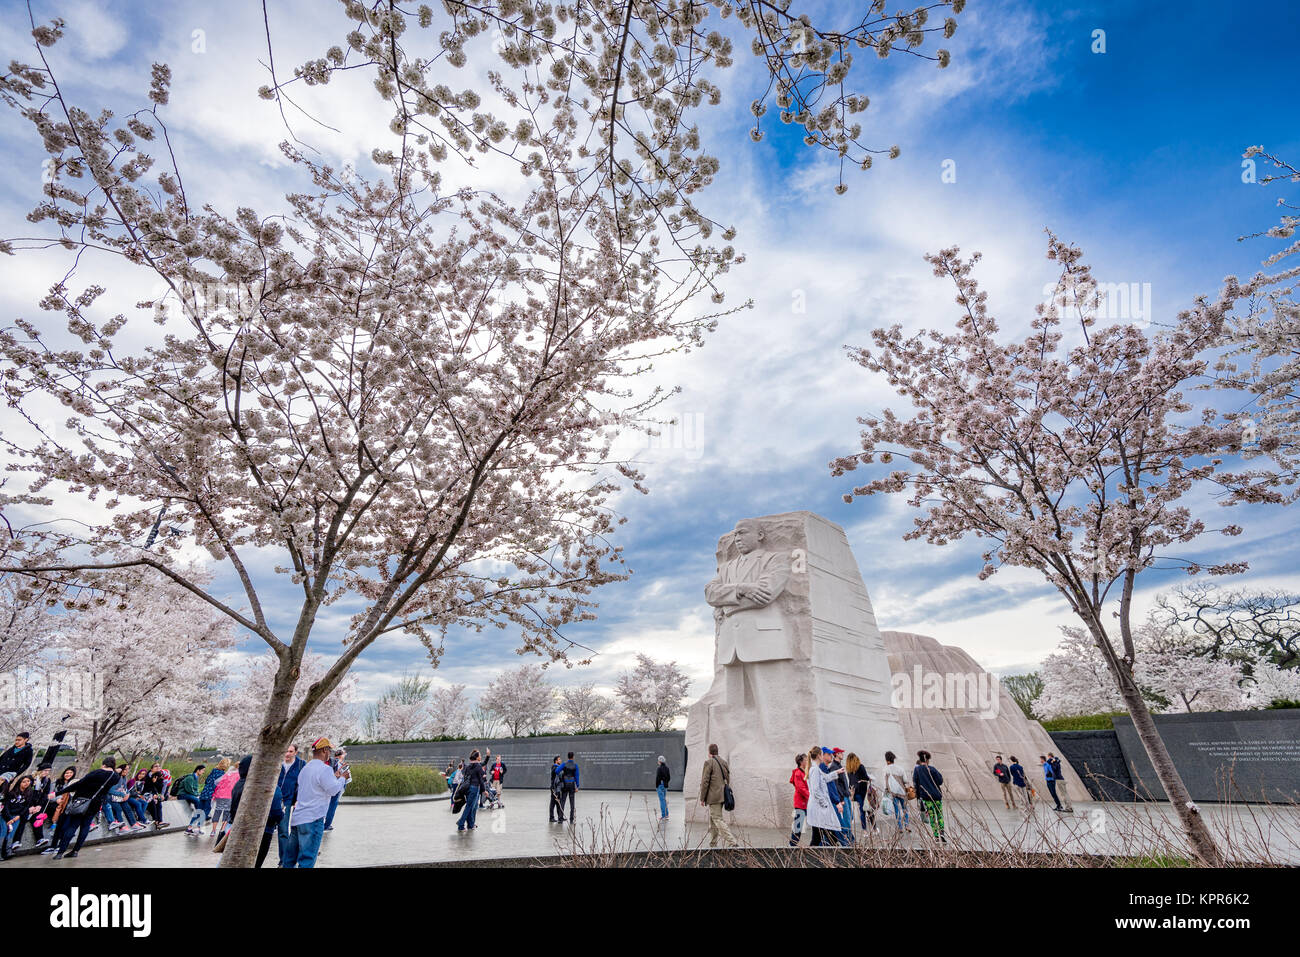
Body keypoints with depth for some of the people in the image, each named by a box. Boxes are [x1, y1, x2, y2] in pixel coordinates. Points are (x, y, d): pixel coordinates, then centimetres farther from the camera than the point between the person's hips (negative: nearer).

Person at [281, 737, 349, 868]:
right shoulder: (324, 769, -14)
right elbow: (333, 790, -15)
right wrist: (342, 778, 1)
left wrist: (335, 776, 22)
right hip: (313, 820, -9)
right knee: (307, 859, -4)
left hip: (296, 818, 9)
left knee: (290, 858, 16)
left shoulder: (305, 768, 15)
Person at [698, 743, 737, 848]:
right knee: (712, 820, 18)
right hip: (722, 795, 8)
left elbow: (705, 782, -12)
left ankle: (732, 842, -15)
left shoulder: (709, 762, -10)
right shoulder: (724, 763, 12)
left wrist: (702, 798, -7)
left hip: (713, 796, -8)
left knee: (718, 819, -6)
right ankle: (712, 845, 24)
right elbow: (728, 780, 16)